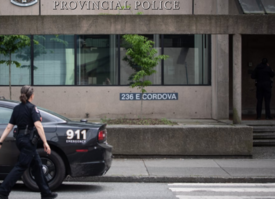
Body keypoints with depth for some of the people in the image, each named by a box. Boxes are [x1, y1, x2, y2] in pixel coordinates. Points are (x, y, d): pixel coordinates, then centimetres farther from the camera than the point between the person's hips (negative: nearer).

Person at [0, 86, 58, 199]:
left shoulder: (17, 108, 11)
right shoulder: (32, 108, -9)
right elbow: (38, 125, -20)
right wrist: (45, 142, -24)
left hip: (20, 139, 8)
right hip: (28, 140, -8)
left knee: (37, 165, 14)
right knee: (20, 167, -6)